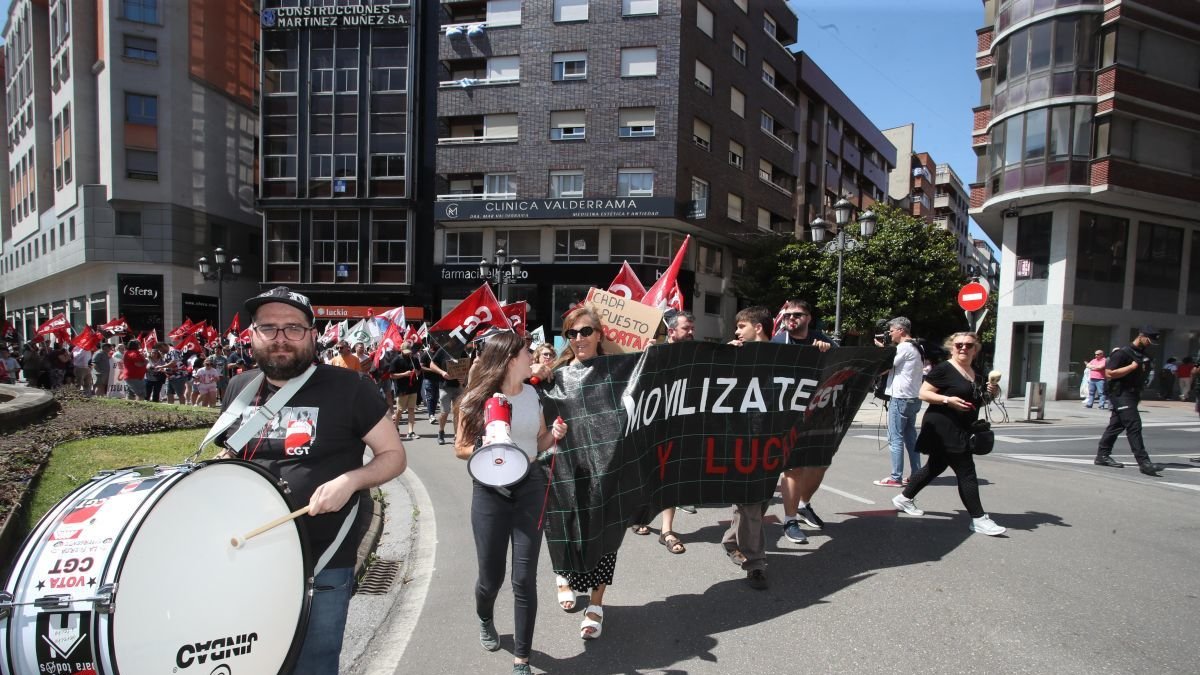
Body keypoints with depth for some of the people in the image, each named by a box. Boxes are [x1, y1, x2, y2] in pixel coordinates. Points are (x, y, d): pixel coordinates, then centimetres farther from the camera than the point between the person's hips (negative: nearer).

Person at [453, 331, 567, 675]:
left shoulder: (532, 393, 3)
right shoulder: (477, 398, -10)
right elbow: (460, 449, -3)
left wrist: (553, 435, -8)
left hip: (530, 486, 3)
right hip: (490, 490, -2)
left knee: (524, 578, 1)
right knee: (491, 576, 10)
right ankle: (485, 619, 46)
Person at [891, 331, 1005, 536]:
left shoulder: (976, 376, 14)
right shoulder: (943, 369, -11)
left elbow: (977, 402, 23)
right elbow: (923, 393, -13)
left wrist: (990, 394, 3)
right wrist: (947, 400, -25)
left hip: (960, 432, 9)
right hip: (943, 428, -9)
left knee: (936, 467, 17)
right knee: (966, 473, -7)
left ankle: (904, 499, 31)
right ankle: (978, 519, 1)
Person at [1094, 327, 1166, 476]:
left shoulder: (1143, 355, 17)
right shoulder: (1123, 352, -11)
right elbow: (1109, 373, -18)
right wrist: (1132, 366, -17)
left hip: (1132, 395, 9)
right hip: (1121, 394, -9)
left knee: (1117, 425, 11)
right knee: (1134, 425, -14)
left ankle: (1102, 455, 17)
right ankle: (1143, 462, -16)